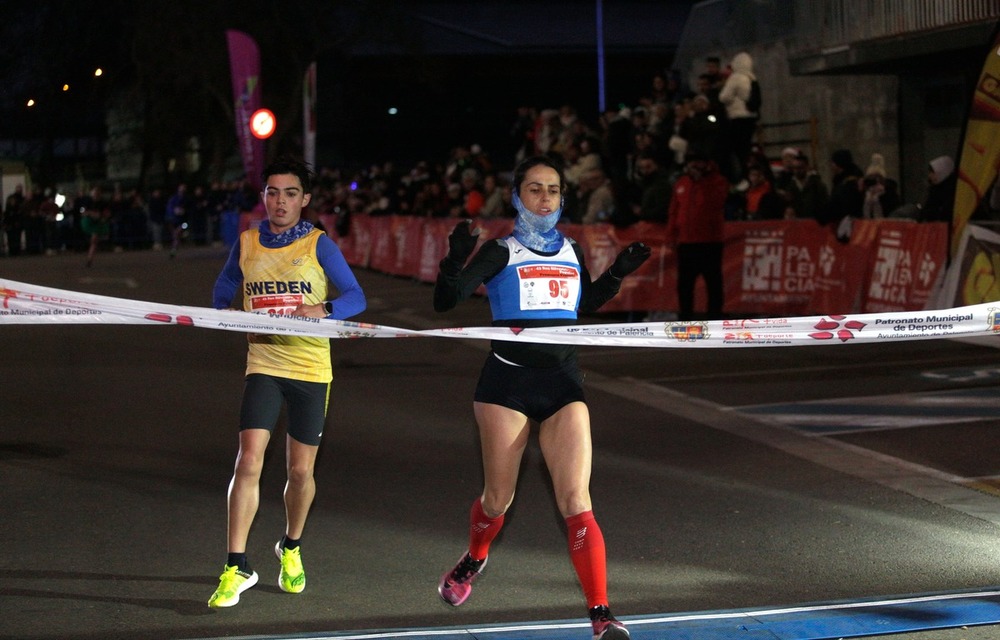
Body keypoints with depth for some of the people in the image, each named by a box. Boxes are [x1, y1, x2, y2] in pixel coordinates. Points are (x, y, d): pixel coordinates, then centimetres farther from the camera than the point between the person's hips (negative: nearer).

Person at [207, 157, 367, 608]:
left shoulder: (319, 245, -2)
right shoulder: (246, 244, 5)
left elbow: (355, 297, -5)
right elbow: (222, 296, 19)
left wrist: (321, 310, -24)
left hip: (311, 369, -1)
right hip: (263, 365, 1)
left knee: (300, 471, 7)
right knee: (248, 462, -13)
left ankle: (291, 549, 34)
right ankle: (236, 568, -8)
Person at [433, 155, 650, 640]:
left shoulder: (571, 251, 10)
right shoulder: (501, 251, -4)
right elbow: (445, 301, -12)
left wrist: (618, 273, 13)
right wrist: (456, 259, -30)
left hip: (562, 382, 2)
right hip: (507, 381, -2)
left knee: (575, 501, -9)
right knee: (499, 498, 10)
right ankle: (474, 560, 45)